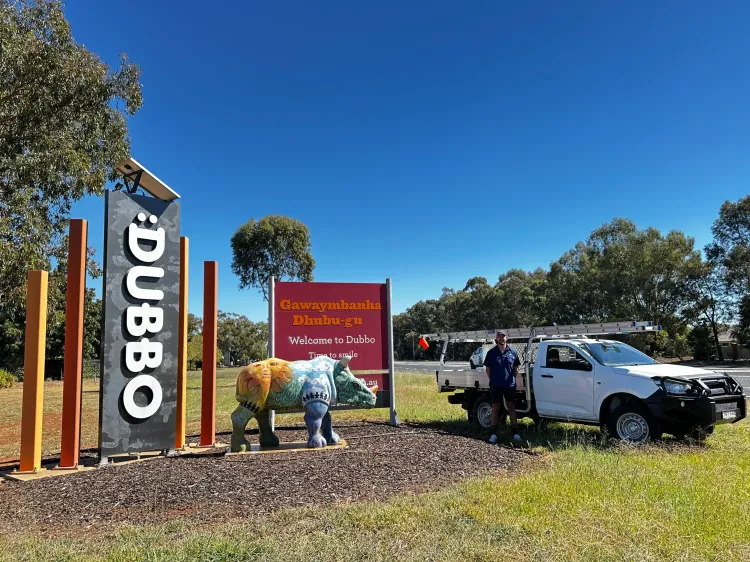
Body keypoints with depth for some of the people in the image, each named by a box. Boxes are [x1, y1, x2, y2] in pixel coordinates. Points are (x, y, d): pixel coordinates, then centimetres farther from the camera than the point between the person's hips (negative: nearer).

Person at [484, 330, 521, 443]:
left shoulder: (512, 353, 5)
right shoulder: (491, 353, 2)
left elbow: (515, 368, 11)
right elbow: (487, 369, 7)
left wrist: (512, 379, 2)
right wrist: (493, 380, 0)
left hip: (510, 385, 1)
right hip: (496, 386, -1)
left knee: (512, 408, 8)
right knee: (495, 408, 4)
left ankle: (515, 432, 16)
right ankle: (494, 433, 10)